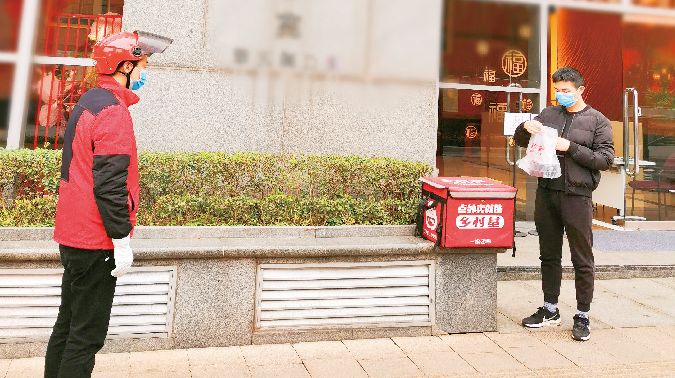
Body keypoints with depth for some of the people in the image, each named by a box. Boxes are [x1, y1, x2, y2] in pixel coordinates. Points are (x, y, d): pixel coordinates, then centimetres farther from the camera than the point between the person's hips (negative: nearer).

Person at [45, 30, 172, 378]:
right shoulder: (113, 111, -16)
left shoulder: (88, 103, 14)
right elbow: (110, 185, -23)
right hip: (96, 242, -10)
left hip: (73, 235, 10)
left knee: (68, 323, 18)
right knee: (87, 334, -1)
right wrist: (122, 240, -18)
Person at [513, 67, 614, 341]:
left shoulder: (597, 121, 1)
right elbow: (519, 141, 17)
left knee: (583, 261, 2)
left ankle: (582, 317, 14)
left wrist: (571, 148, -15)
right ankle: (550, 310, 26)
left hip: (577, 197, -4)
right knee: (549, 255, 13)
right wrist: (526, 127, -5)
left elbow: (606, 160, -6)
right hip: (546, 194, 4)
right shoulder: (548, 115, 11)